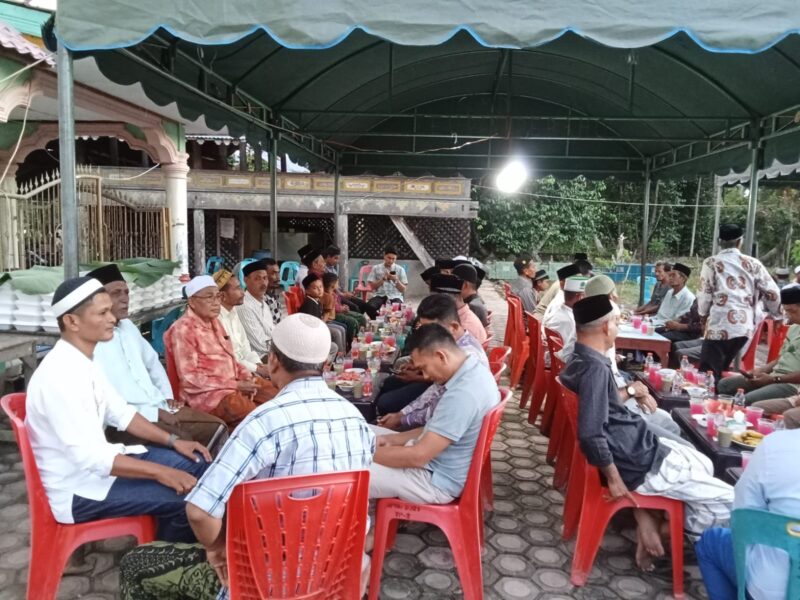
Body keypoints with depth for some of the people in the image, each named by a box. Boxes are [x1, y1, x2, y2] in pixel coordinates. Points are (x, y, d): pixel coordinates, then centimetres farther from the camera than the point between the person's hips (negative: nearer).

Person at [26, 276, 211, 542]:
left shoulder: (83, 362, 3)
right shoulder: (60, 375, -27)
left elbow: (121, 413, 12)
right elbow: (88, 456, -29)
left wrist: (173, 441, 5)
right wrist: (160, 472, -26)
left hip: (97, 461, 9)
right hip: (77, 488, -9)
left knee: (196, 463, 4)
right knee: (183, 495, -19)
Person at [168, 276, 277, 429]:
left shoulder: (214, 322, 13)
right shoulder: (183, 330, -13)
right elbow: (189, 378, -18)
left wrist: (246, 376, -2)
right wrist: (235, 385, -18)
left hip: (235, 382, 9)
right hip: (207, 392, -9)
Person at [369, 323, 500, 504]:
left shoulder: (463, 394, -31)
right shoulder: (473, 371, 1)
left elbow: (418, 457, -27)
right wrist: (393, 439, 5)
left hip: (436, 479, -10)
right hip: (439, 462, 10)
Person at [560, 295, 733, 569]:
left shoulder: (581, 359, 4)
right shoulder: (595, 368, -28)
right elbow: (590, 434, -34)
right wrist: (614, 478, -22)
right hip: (638, 462, -10)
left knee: (703, 463, 26)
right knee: (726, 500, 0)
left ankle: (649, 517, 17)